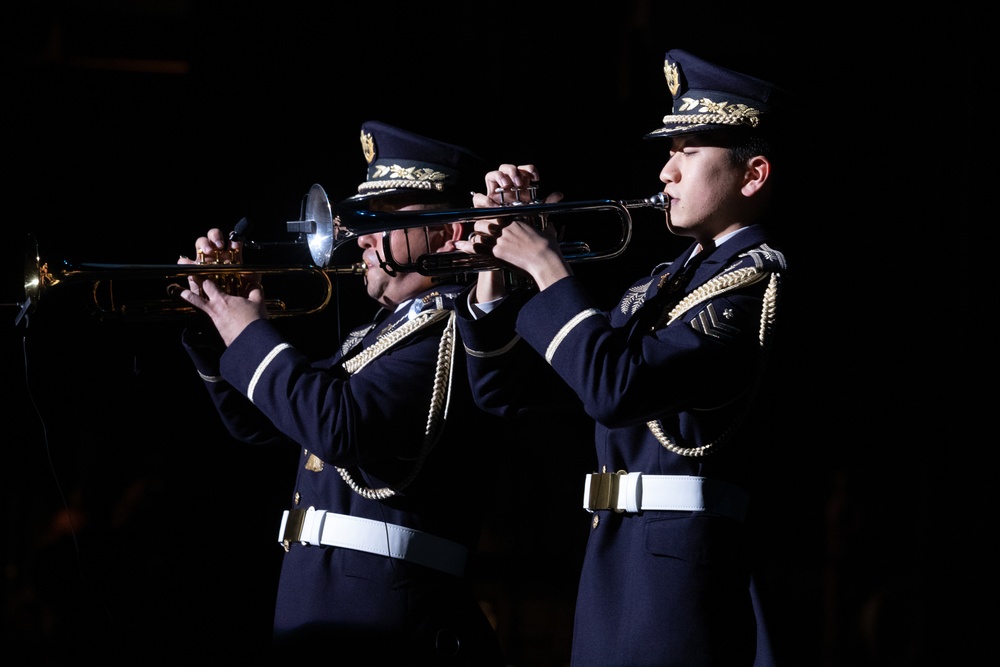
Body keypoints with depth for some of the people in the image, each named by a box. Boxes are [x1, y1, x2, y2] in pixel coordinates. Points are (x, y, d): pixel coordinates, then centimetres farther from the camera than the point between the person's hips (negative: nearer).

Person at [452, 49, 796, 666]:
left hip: (685, 570, -8)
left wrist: (546, 265, -11)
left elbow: (615, 386, -23)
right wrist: (498, 259, 7)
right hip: (613, 565, 8)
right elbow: (507, 391, 19)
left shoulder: (759, 279, -9)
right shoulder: (662, 285, 19)